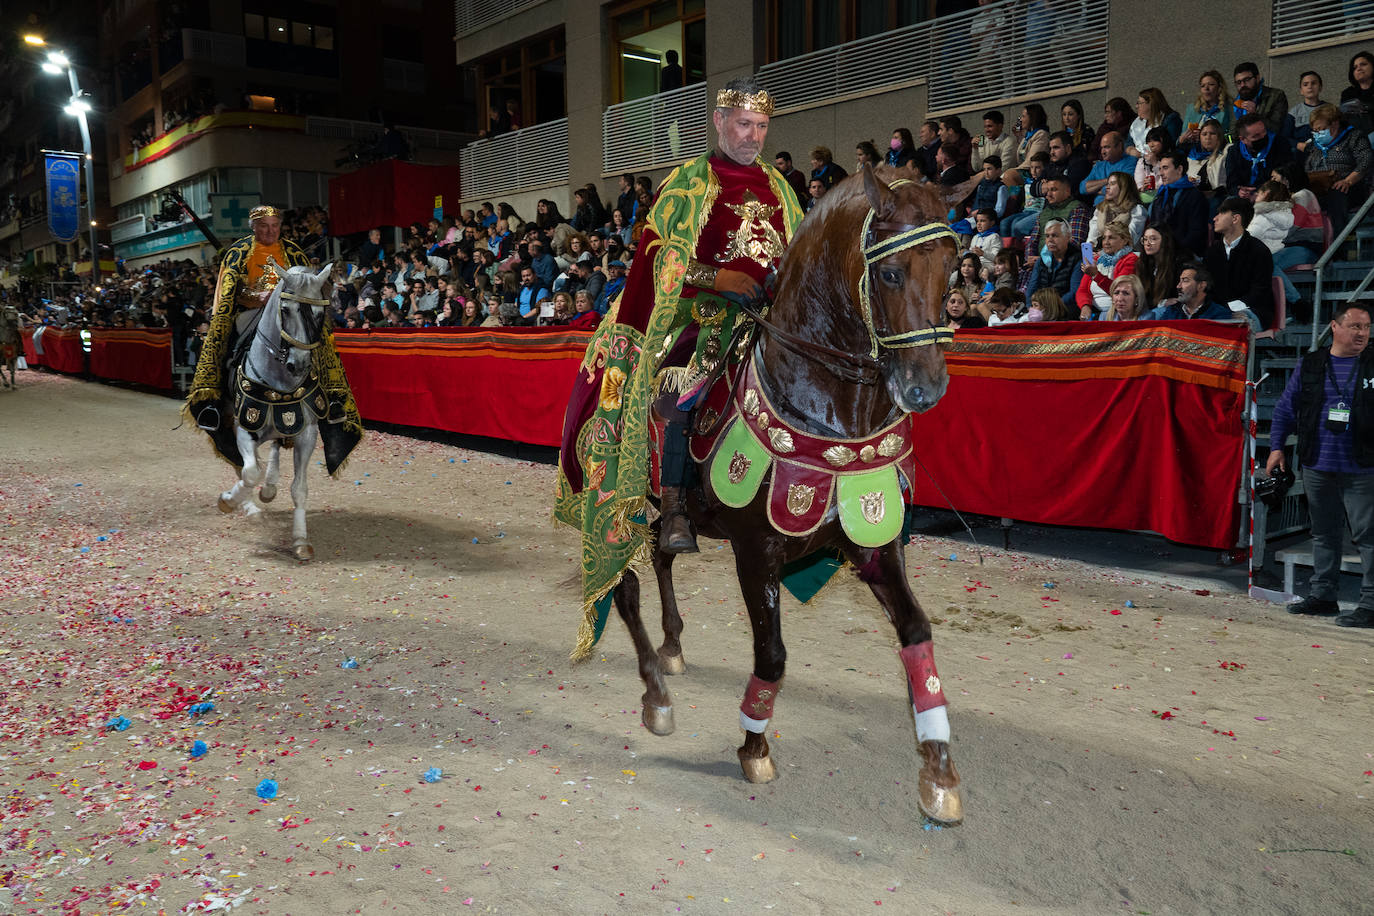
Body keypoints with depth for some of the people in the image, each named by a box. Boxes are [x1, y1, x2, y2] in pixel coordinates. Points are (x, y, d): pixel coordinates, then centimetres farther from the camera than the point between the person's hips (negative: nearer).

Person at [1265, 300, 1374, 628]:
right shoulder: (1310, 365, 8)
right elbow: (1285, 408, 13)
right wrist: (1276, 447, 7)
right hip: (1317, 468, 3)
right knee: (1324, 534, 14)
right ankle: (1321, 595, 24)